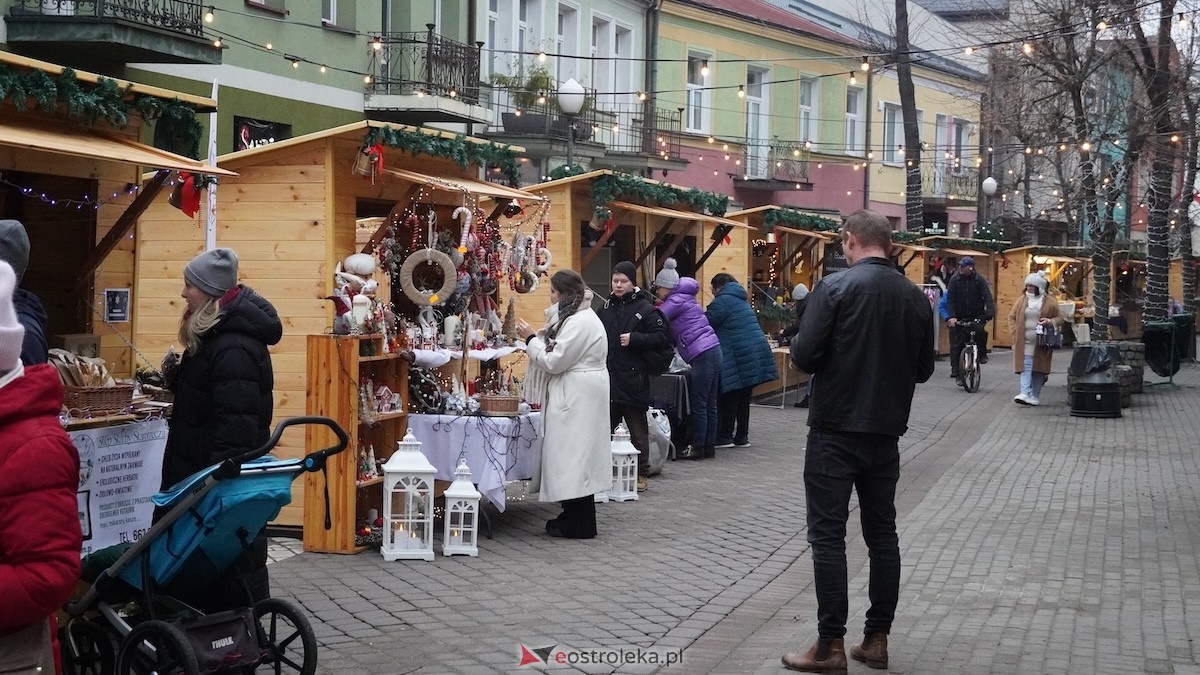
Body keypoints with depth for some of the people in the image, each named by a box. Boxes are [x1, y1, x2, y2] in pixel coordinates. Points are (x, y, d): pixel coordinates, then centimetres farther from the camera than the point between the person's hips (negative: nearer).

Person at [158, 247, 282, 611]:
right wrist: (177, 377, 4)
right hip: (205, 474, 11)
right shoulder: (213, 337, 12)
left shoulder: (234, 349, -22)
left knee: (234, 567, -1)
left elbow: (236, 424, -27)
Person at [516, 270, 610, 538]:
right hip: (574, 395, 11)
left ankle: (579, 524, -1)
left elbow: (554, 362, -18)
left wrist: (531, 339, -9)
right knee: (573, 458, 12)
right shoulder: (578, 317, 16)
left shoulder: (580, 322, -18)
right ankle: (573, 517, 17)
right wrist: (542, 338, 5)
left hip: (578, 398, -11)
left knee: (574, 457, -6)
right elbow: (564, 355, 17)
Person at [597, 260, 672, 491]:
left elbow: (663, 337, -11)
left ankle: (640, 474, 11)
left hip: (633, 380, -6)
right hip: (607, 379, 6)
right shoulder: (606, 308, 12)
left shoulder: (645, 309, -6)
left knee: (637, 430, 3)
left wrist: (634, 339, -18)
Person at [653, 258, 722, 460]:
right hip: (712, 351, 10)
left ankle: (698, 447, -1)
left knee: (698, 405, -4)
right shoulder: (685, 298, 21)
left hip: (702, 354, -10)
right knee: (709, 404, 10)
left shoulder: (676, 300, -8)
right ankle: (709, 446, 14)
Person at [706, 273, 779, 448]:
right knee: (744, 398, 12)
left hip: (738, 357, -9)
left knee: (729, 399, -2)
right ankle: (742, 437, 15)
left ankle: (725, 437, 0)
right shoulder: (740, 301, 21)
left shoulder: (722, 302, -9)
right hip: (755, 355, 9)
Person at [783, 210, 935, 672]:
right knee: (882, 533, 12)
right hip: (886, 431, 5)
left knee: (827, 535, 0)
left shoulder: (835, 287, -12)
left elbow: (803, 356, -15)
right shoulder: (917, 298, 3)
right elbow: (924, 369, 11)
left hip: (835, 430, -5)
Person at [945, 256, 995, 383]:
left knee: (980, 330, -30)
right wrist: (951, 316, -22)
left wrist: (990, 313, -30)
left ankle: (982, 353, -3)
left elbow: (987, 297, -13)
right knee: (956, 345, -2)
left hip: (977, 316, -1)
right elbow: (950, 300, -9)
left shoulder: (979, 280, -4)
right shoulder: (955, 280, -4)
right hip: (959, 318, 1)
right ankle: (956, 373, 8)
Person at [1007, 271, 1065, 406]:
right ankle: (1025, 393, -17)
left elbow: (1060, 319, 6)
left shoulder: (1050, 302, 1)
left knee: (1038, 368, 4)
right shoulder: (1021, 300, 8)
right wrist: (1015, 333, 0)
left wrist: (1049, 322, -15)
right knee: (1025, 366, -9)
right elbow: (1012, 317, 13)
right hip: (1024, 342, 1)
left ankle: (1035, 396, 13)